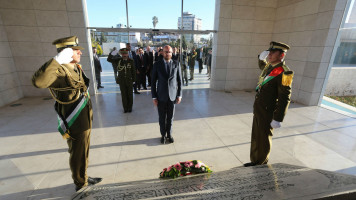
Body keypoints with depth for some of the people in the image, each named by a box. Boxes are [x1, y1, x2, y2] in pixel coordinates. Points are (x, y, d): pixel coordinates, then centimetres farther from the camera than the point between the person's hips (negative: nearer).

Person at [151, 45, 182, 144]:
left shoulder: (176, 64, 1)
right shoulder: (157, 65, -3)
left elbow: (179, 81, 4)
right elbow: (153, 82, -1)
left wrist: (179, 95, 1)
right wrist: (154, 97, -4)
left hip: (172, 96, 1)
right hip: (161, 96, -1)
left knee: (170, 117, 12)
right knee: (162, 118, 10)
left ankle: (169, 134, 32)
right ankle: (163, 135, 31)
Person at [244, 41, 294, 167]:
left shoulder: (284, 73, -19)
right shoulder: (270, 66, 6)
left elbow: (284, 99, -21)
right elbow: (262, 66, 33)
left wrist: (278, 119, -21)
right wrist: (261, 58, 12)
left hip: (268, 112, -8)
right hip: (258, 109, 8)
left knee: (264, 139, 11)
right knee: (255, 137, 19)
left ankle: (262, 163, 34)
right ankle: (255, 161, 38)